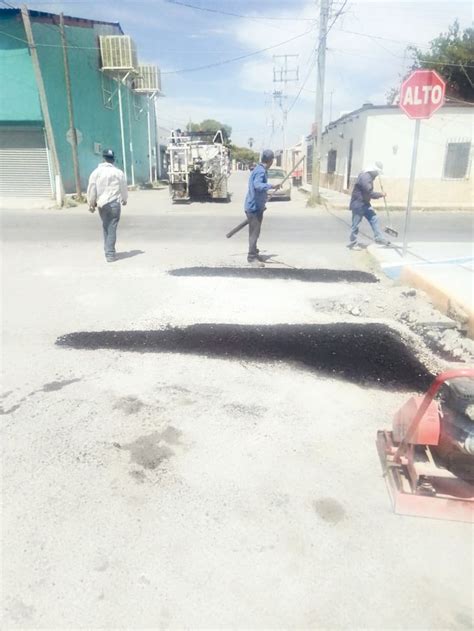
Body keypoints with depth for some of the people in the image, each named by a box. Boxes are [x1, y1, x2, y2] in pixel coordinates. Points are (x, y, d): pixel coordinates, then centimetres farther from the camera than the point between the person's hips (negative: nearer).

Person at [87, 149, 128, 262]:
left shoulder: (96, 172, 0)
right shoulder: (119, 172, -3)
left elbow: (91, 190, 0)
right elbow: (124, 188, 6)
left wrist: (91, 203, 11)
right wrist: (124, 200, 24)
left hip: (101, 204, 2)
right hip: (114, 203, -2)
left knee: (106, 227, 17)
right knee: (112, 228, -2)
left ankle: (108, 250, 23)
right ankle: (110, 254, -4)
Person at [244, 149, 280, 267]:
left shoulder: (258, 169, 14)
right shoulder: (261, 171, -18)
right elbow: (257, 185, -38)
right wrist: (271, 186, -54)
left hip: (256, 206, 10)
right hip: (254, 207, -10)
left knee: (254, 232, 19)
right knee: (254, 233, -6)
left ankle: (254, 253, 30)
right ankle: (252, 257, -1)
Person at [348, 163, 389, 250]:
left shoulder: (368, 176, 9)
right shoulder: (364, 177, -23)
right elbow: (370, 194, -25)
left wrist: (378, 195, 8)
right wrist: (381, 194, -12)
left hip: (365, 203, 10)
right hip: (358, 204, -10)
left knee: (374, 218, 8)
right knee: (356, 224, 0)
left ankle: (379, 238, 14)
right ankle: (352, 243, 12)